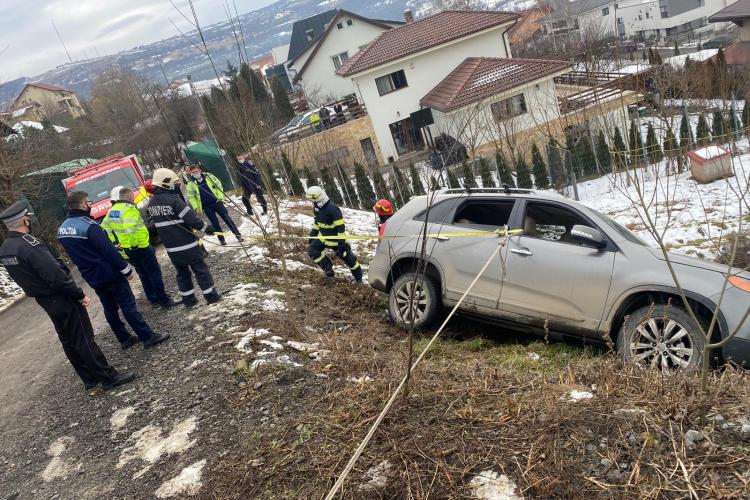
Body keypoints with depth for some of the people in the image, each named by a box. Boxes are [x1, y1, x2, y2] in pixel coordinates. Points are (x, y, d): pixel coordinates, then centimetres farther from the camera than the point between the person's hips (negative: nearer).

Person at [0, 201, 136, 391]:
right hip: (61, 298, -9)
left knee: (68, 340, 16)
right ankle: (110, 378, 5)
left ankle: (90, 378, 26)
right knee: (84, 340, -2)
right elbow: (56, 275, -27)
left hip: (44, 300, 9)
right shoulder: (30, 244, -25)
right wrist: (80, 295, -17)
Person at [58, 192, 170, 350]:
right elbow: (109, 250, -23)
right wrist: (126, 270, -15)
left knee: (110, 309, 16)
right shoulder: (88, 225, -21)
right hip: (110, 275, -8)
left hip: (92, 278, 8)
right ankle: (148, 337, 2)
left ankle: (124, 339, 24)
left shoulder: (62, 229, 6)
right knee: (129, 306, -2)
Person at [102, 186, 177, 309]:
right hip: (140, 247, -8)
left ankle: (154, 300, 23)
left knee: (143, 275, 17)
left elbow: (105, 228, 15)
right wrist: (133, 242, -25)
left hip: (126, 249, 8)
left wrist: (116, 242, 17)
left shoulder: (111, 211, 9)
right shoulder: (129, 209, -19)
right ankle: (163, 300, 3)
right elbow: (130, 228, -33)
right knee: (154, 273, 1)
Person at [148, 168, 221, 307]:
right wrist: (206, 228, -11)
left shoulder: (151, 202, 4)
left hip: (170, 247, 6)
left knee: (182, 272, 17)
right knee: (200, 269, 4)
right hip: (187, 244, -6)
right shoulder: (173, 199, -19)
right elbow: (191, 217, -20)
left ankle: (188, 299, 22)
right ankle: (211, 296, 9)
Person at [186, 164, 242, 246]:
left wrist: (220, 197, -3)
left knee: (227, 218, 0)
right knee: (215, 223, 3)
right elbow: (191, 197, 3)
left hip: (216, 202, 0)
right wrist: (196, 208, -4)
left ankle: (238, 235, 7)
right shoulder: (191, 184, -2)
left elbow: (218, 185, 5)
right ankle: (221, 239, 15)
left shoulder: (209, 176, -2)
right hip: (206, 207, 0)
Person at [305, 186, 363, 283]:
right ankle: (328, 269, 9)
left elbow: (341, 226, -26)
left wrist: (341, 242, -25)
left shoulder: (332, 209, -29)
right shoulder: (317, 207, -2)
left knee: (346, 256, 2)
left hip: (334, 238, -8)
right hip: (323, 236, 8)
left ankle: (358, 276, 22)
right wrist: (312, 234, 17)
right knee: (312, 250, -6)